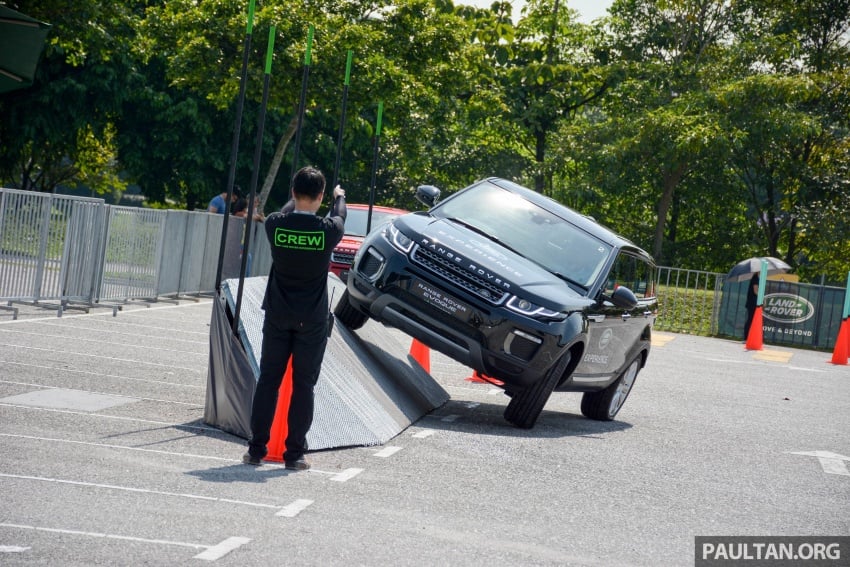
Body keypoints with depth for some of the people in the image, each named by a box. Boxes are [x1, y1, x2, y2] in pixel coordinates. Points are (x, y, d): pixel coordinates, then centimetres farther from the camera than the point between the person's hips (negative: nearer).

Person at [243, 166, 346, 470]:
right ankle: (295, 453, 3)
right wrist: (340, 196, 36)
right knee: (303, 385, 3)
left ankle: (256, 448, 10)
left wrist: (297, 199, 38)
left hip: (278, 317, 2)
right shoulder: (327, 229, -13)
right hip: (312, 320, -2)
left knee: (268, 380, 8)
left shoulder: (275, 225, -9)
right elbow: (338, 217, 13)